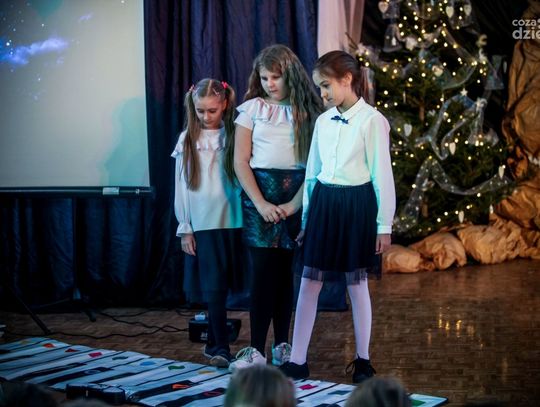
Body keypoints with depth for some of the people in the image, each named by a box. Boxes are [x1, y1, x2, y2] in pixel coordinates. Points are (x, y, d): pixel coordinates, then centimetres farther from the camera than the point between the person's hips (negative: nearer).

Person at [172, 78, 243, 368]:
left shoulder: (233, 137, 2)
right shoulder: (187, 140, 4)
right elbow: (181, 187, 5)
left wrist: (248, 218, -6)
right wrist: (184, 229, 2)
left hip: (232, 222, 0)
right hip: (202, 225, 0)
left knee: (218, 287, 6)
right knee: (213, 287, -2)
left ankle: (214, 343, 20)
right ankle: (220, 347, 3)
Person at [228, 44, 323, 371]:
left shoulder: (307, 110, 5)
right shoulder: (251, 109, 4)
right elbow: (240, 162, 0)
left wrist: (296, 202, -12)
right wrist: (261, 204, -9)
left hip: (296, 194, 1)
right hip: (260, 189, -1)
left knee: (285, 269, 6)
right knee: (264, 269, -6)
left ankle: (282, 345, 14)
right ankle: (257, 349, -5)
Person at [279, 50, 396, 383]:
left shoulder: (372, 121, -10)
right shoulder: (323, 121, 8)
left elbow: (382, 175, -9)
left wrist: (384, 225, -9)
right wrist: (307, 217, 15)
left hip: (356, 205, -5)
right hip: (324, 203, 5)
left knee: (357, 284, 6)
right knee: (309, 282, 4)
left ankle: (363, 360, 20)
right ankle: (297, 361, 10)